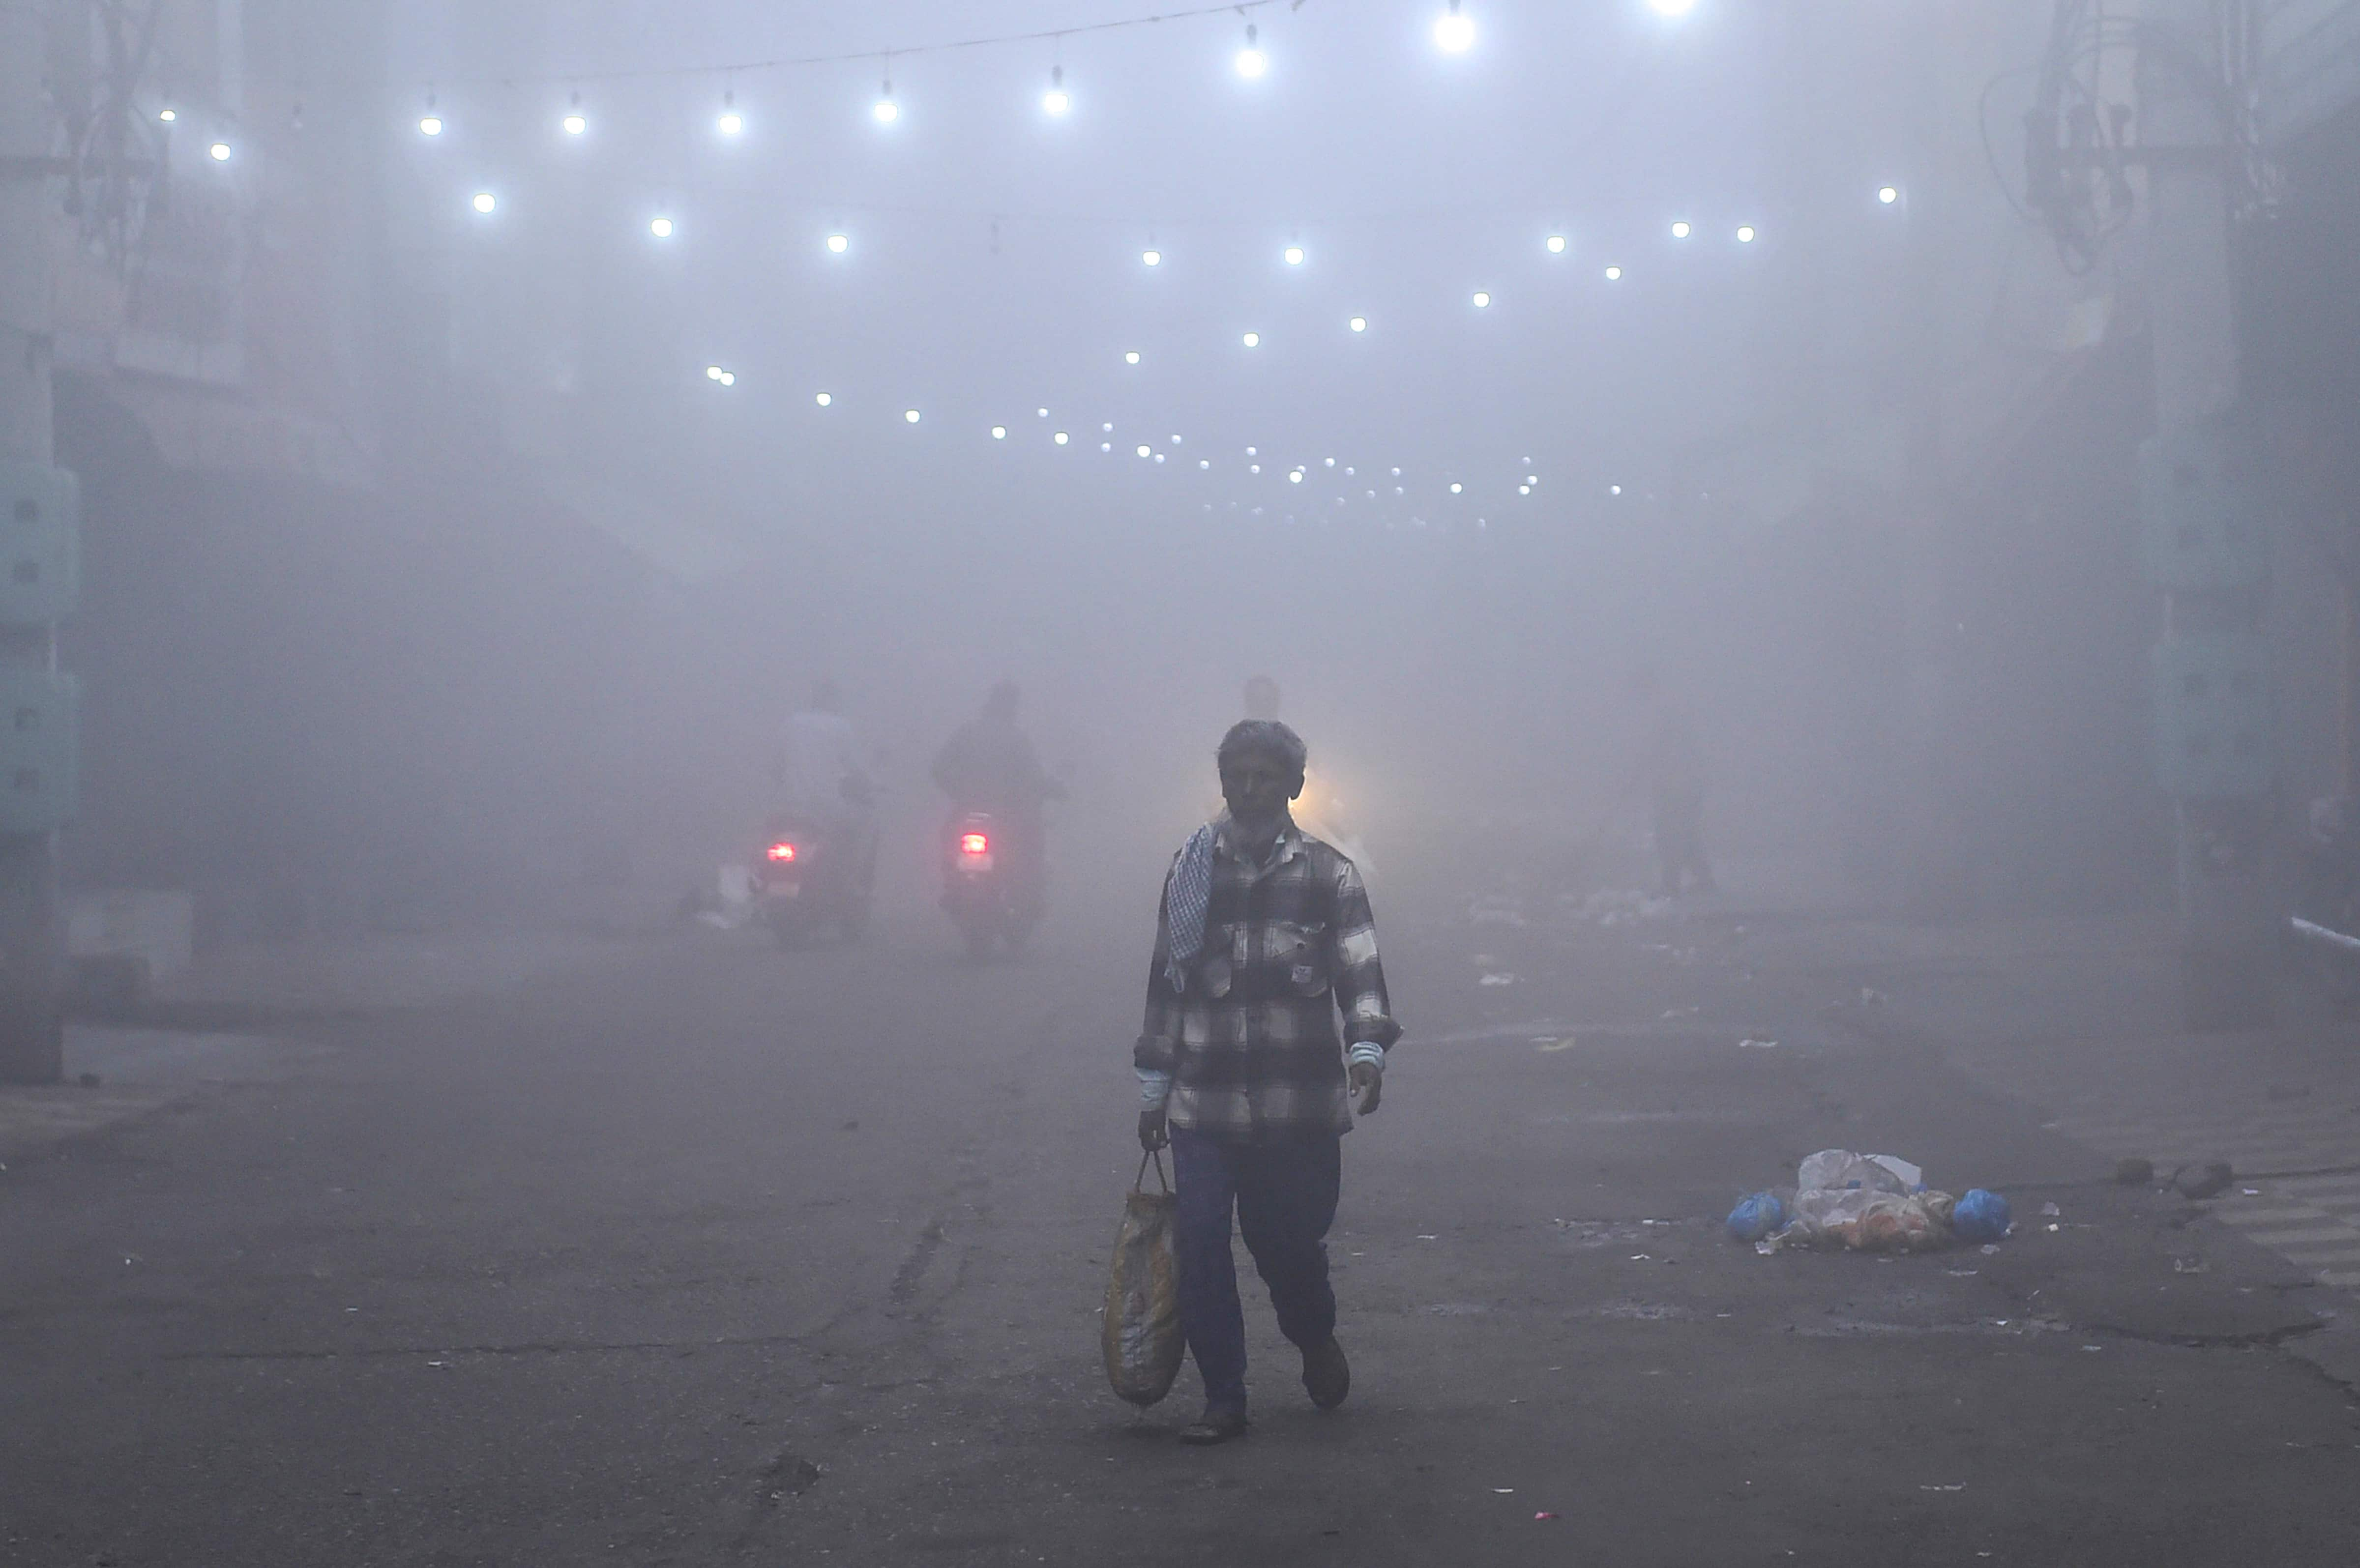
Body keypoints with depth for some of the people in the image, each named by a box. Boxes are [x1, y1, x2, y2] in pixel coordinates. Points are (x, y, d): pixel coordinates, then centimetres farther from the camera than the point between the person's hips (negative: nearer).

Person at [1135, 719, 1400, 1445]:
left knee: (1291, 1244, 6)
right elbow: (1167, 982, 13)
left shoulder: (1326, 875, 2)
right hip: (1204, 1104, 2)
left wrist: (1368, 1050, -25)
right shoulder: (1192, 870, 8)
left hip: (1299, 1105, -2)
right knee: (1199, 1250, -6)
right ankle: (1223, 1399, 6)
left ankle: (1317, 1341, 38)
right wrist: (1154, 1088, 13)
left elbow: (1360, 973, -7)